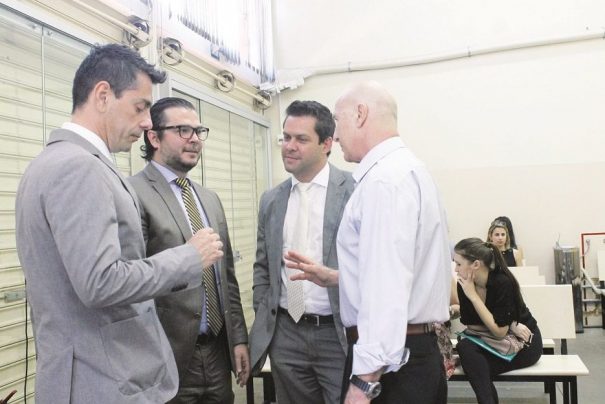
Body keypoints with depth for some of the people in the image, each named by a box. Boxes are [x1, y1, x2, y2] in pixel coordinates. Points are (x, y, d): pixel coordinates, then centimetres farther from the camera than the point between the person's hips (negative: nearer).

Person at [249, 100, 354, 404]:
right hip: (285, 335, 5)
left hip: (341, 334, -4)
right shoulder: (271, 200, 8)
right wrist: (263, 321, 8)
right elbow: (262, 267, 14)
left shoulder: (356, 191, -8)